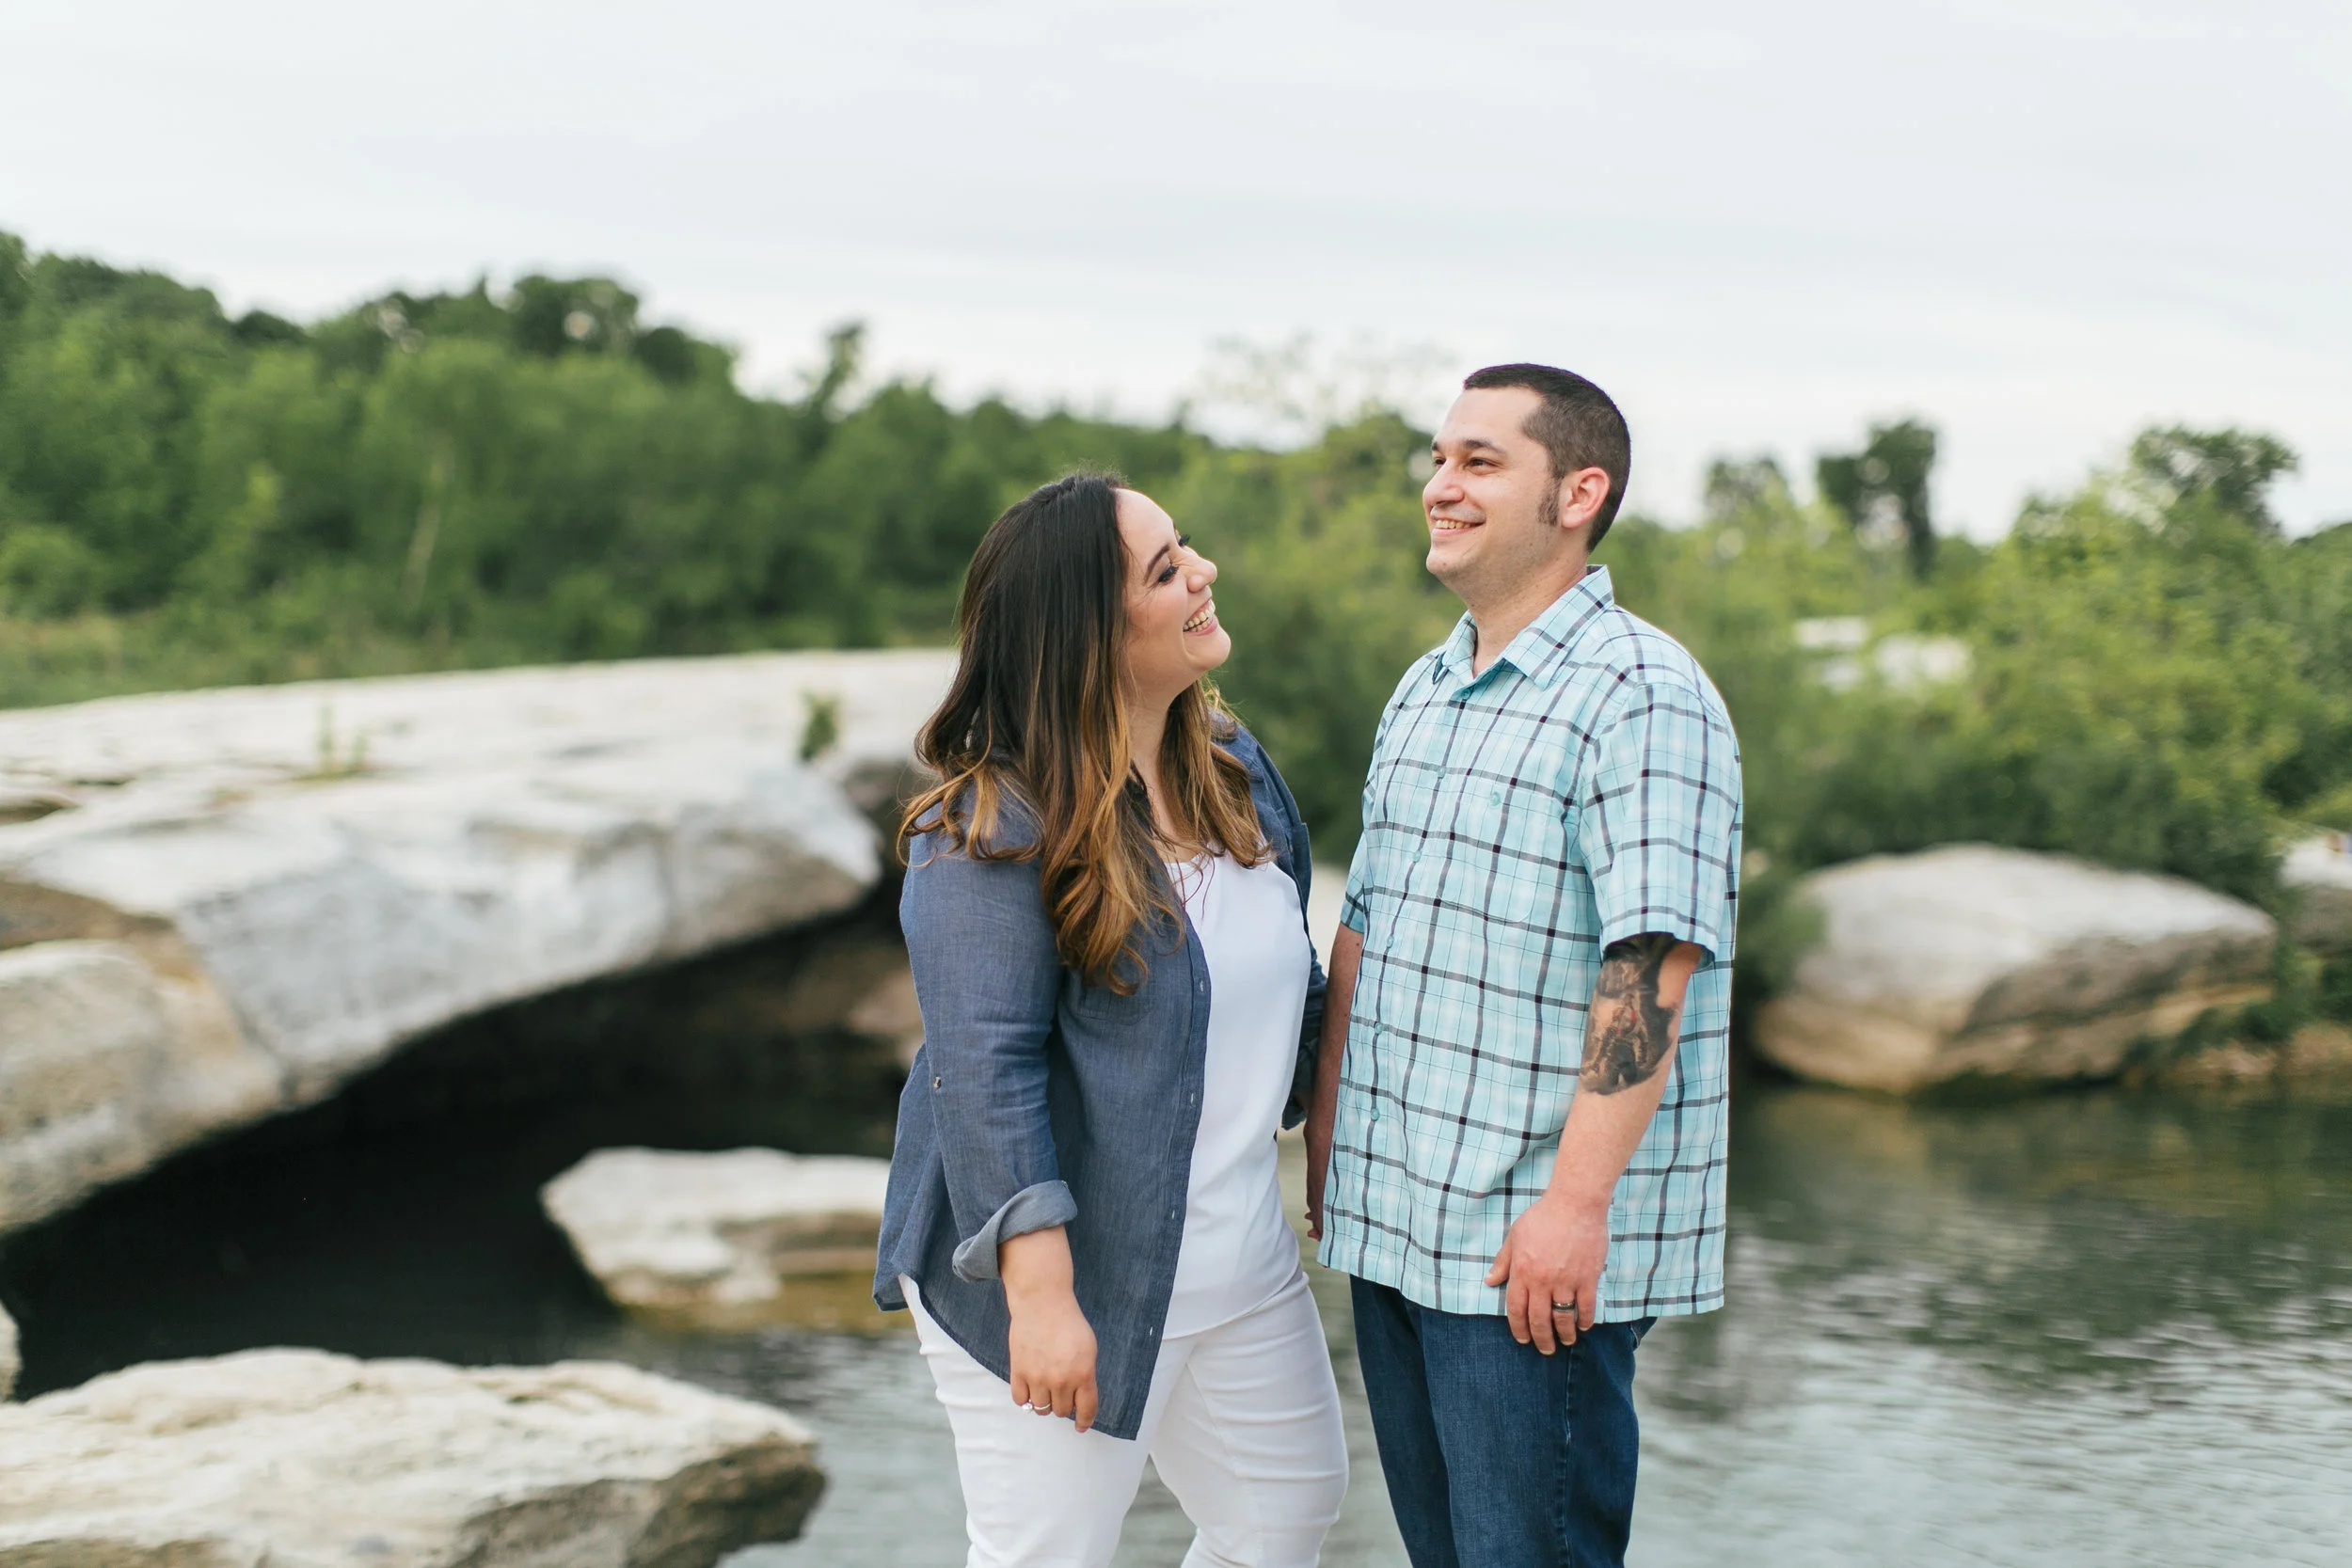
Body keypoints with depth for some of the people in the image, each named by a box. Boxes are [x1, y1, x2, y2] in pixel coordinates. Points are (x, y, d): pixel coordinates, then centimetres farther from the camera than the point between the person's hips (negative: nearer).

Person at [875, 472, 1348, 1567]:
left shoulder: (1235, 767, 6)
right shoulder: (991, 829, -19)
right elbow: (983, 1072, -24)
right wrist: (1040, 1296, -28)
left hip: (1240, 1261, 8)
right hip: (1068, 1278, -8)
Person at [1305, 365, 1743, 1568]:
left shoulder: (1641, 696, -13)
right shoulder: (1423, 692, 15)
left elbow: (1652, 967, -21)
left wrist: (1574, 1205, -24)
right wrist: (1326, 1141, 16)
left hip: (1539, 1248, -8)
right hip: (1392, 1221, 8)